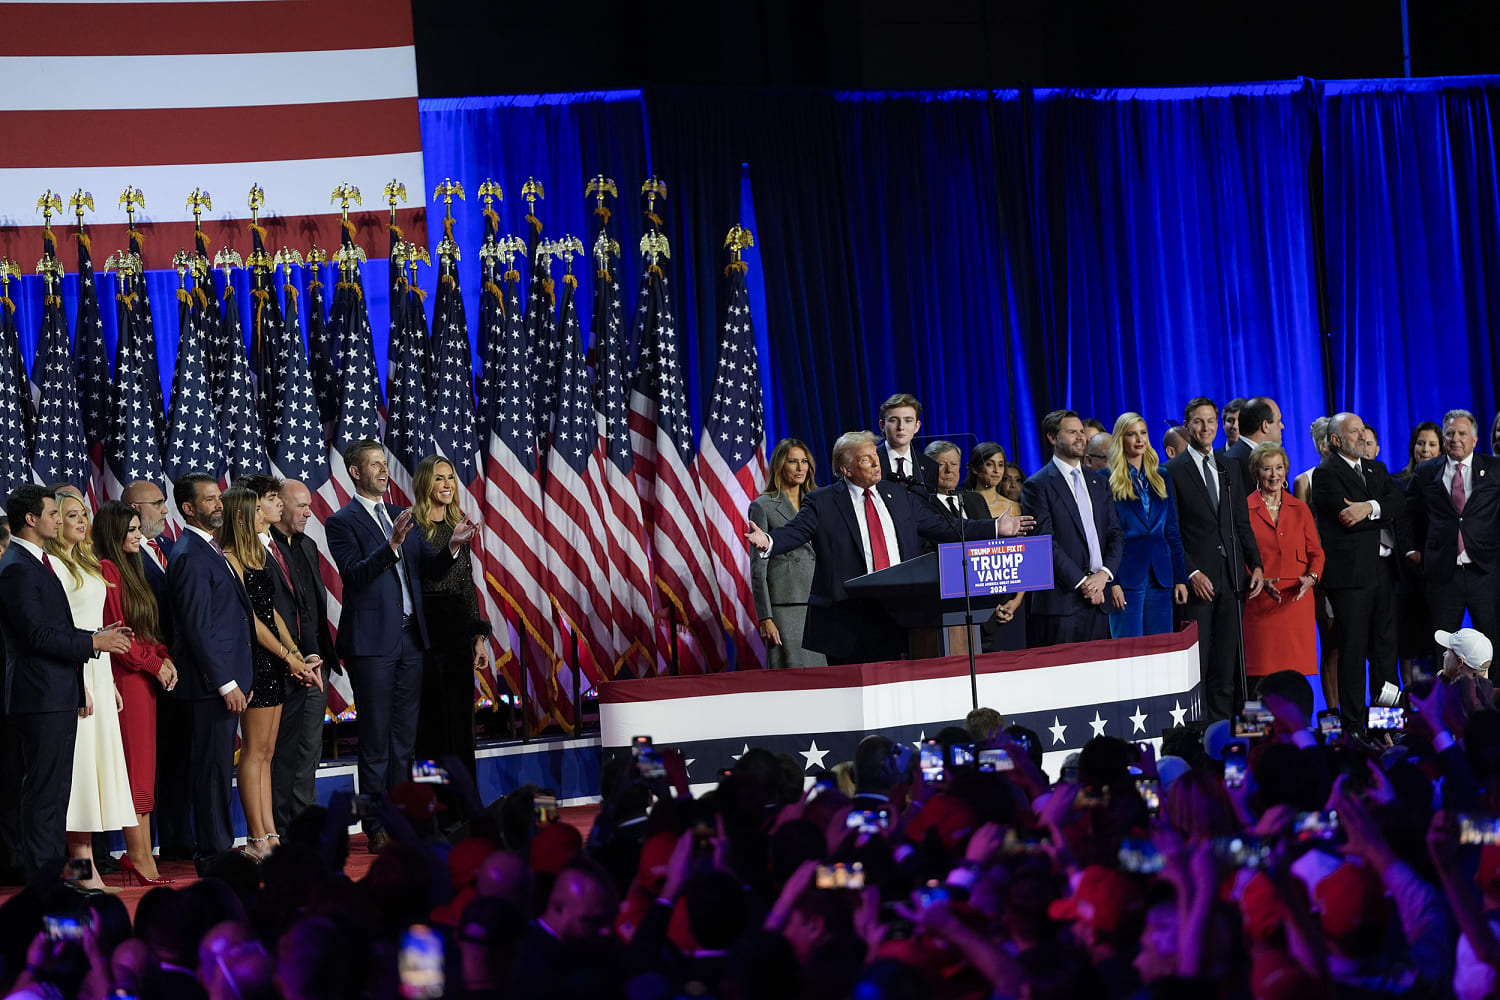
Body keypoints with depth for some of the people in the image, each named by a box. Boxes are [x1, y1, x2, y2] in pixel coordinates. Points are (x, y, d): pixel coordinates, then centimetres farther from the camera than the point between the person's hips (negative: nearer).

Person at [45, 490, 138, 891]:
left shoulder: (86, 564, 17)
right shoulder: (51, 564, -10)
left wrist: (108, 682, 18)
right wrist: (76, 684, -19)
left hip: (97, 668, 9)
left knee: (97, 762, 6)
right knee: (79, 762, -9)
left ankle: (85, 866, 7)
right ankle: (84, 869, -8)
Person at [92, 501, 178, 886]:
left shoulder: (130, 569, 18)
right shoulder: (106, 570, -11)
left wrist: (165, 657, 4)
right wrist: (154, 664, -11)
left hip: (147, 676, 9)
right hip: (126, 677, -9)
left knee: (143, 767, 6)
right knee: (135, 764, -8)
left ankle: (143, 854, 6)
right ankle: (138, 854, -7)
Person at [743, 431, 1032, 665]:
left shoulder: (900, 498, 16)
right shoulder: (822, 503, 2)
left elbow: (942, 526, 18)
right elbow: (794, 531, -10)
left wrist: (996, 528, 14)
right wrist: (769, 541, -33)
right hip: (847, 619, -4)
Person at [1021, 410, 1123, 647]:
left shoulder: (1098, 483, 18)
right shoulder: (1038, 486, -2)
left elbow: (1115, 534, 15)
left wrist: (1104, 574, -3)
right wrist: (1081, 582, -13)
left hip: (1098, 600, 6)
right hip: (1062, 600, -6)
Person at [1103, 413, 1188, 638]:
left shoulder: (1161, 479, 15)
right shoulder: (1106, 480, -1)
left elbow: (1173, 532, 15)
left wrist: (1180, 578, 8)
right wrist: (1111, 582, -13)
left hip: (1161, 577, 5)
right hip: (1126, 576, -5)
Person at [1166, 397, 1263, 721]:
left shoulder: (1231, 469, 16)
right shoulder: (1173, 471, -1)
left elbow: (1242, 524, 17)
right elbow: (1169, 532, -5)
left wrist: (1255, 564, 5)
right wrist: (1191, 573, -13)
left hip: (1231, 578, 5)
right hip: (1197, 581, -5)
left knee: (1226, 662, 5)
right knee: (1197, 662, -5)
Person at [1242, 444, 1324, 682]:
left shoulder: (1300, 509, 13)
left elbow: (1316, 552, 13)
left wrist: (1311, 577, -7)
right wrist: (1260, 581, -15)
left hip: (1297, 599, 3)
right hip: (1260, 604, -3)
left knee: (1296, 672, -3)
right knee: (1263, 674, -9)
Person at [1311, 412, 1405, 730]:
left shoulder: (1377, 470, 19)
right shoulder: (1326, 474, -4)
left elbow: (1399, 505, 3)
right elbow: (1348, 519, -16)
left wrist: (1370, 508, -15)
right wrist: (1383, 514, -5)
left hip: (1380, 570, 7)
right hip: (1349, 573, -7)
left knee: (1385, 647, 9)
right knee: (1353, 650, -3)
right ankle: (1354, 724, 1)